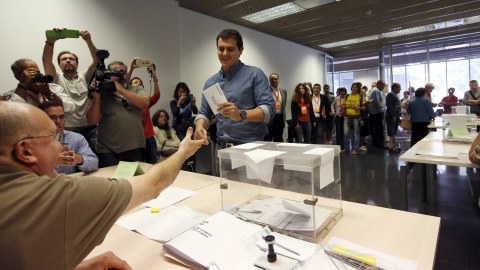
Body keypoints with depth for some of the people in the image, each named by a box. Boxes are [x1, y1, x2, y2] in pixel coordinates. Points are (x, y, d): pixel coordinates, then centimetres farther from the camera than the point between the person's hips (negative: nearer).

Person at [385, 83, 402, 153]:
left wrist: (399, 116, 20)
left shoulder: (395, 95, 20)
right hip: (391, 116, -10)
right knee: (392, 132, -9)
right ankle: (391, 146, -8)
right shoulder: (390, 95, -10)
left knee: (394, 132, 11)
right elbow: (389, 106, -19)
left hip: (395, 116, 10)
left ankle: (393, 145, 16)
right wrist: (393, 116, -21)